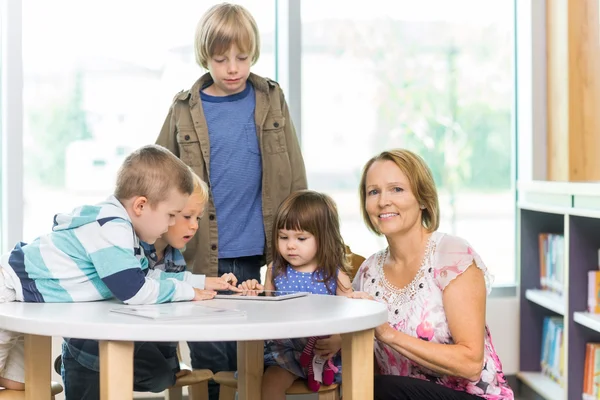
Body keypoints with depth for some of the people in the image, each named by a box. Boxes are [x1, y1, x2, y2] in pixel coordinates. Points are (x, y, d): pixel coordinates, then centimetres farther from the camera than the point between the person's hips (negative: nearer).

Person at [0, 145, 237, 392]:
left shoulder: (120, 225, 3)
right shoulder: (112, 230, -28)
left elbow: (144, 276, 13)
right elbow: (134, 291, -29)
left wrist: (200, 281, 9)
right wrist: (186, 291, -15)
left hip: (21, 300, 10)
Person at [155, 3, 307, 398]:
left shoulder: (272, 101, 3)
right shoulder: (186, 110, 0)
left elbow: (294, 177, 4)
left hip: (254, 254, 1)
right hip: (201, 255, -1)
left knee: (246, 357, 11)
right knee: (209, 358, 6)